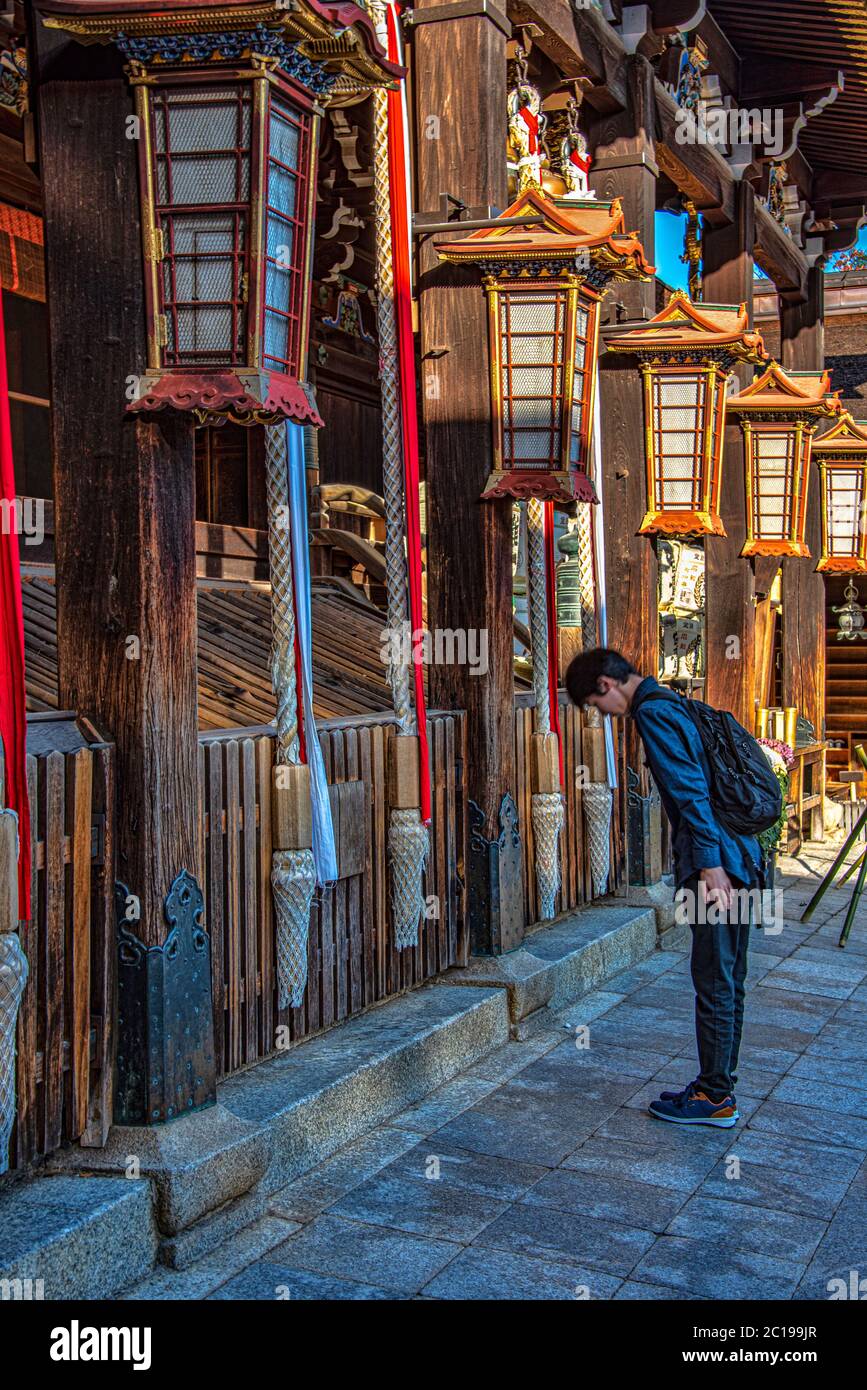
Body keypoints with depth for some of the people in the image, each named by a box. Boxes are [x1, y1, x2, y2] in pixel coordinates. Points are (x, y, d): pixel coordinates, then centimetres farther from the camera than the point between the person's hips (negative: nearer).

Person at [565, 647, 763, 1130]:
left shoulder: (652, 713, -13)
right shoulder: (674, 705, 18)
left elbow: (691, 791, -21)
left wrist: (710, 864, -22)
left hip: (716, 866, -10)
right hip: (742, 859, 10)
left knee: (715, 982, -1)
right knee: (728, 980, 16)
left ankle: (716, 1098, 9)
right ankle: (720, 1085, 27)